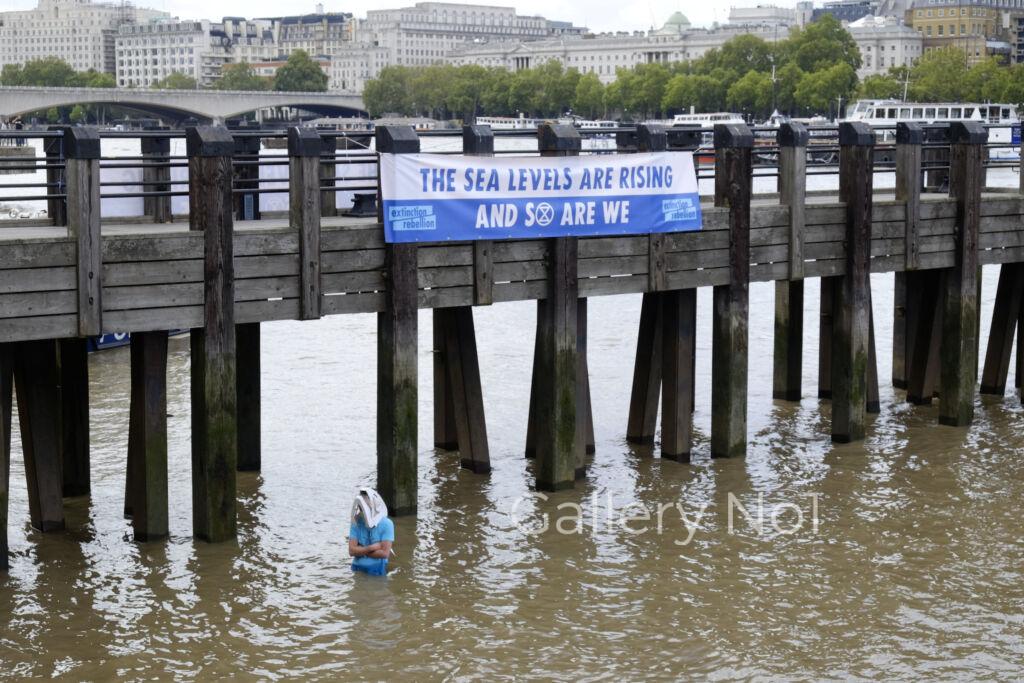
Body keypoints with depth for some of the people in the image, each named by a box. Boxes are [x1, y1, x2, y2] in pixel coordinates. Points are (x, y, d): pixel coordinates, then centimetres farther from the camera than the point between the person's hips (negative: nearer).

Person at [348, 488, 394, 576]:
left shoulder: (386, 524, -12)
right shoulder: (356, 523, -1)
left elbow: (385, 553, -17)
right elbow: (351, 551, -8)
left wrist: (361, 551, -10)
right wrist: (372, 547, -17)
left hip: (377, 570, -3)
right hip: (357, 569, 3)